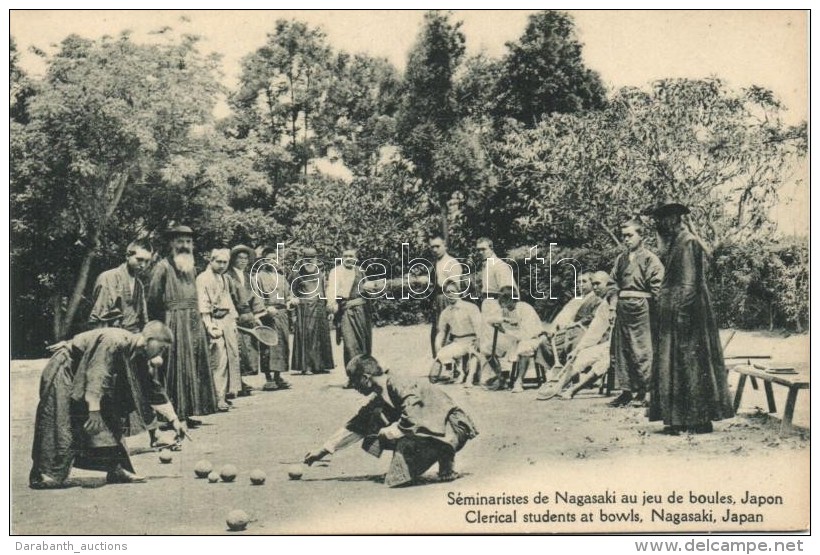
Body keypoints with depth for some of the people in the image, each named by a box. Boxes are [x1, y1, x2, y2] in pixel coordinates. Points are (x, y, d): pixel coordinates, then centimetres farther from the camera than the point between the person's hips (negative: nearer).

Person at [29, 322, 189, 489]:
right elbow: (96, 376, -38)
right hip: (64, 370, -9)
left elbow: (155, 391, 1)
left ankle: (117, 470, 3)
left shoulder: (139, 358, -4)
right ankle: (40, 476, -10)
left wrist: (174, 420, -1)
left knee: (110, 421, 2)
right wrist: (93, 410, -42)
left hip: (81, 377, 9)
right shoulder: (115, 341, -31)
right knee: (62, 424, -14)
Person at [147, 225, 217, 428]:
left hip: (193, 322, 7)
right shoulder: (163, 266, -6)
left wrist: (197, 316, 13)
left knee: (194, 367, 7)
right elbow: (153, 300, -7)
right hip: (173, 322, -7)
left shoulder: (192, 267, 16)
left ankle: (189, 412, 14)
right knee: (175, 367, -6)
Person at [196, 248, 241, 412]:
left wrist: (233, 321, 16)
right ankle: (219, 399, -5)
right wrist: (209, 326, -20)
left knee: (232, 357, 7)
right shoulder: (203, 278, -8)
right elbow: (203, 305, -13)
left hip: (228, 320, 8)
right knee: (219, 360, -9)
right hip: (214, 322, -8)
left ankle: (226, 392, 18)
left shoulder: (224, 278, 17)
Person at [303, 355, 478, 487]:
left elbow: (410, 423, -34)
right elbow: (355, 426, 12)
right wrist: (322, 451, 12)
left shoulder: (404, 388, -23)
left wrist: (384, 432, -17)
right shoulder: (379, 400, 5)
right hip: (430, 429, 9)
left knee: (407, 437, -36)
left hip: (453, 429, -9)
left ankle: (446, 458, -9)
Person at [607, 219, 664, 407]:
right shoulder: (621, 258, 14)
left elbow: (657, 286, -10)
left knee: (641, 350, -4)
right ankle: (626, 390, 16)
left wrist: (654, 310, -12)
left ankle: (644, 391, 6)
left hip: (641, 307, -7)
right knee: (622, 349, 8)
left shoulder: (649, 258, -6)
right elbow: (614, 282, 20)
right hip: (623, 306, 7)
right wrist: (613, 304, 11)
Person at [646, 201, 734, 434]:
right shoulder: (675, 243, 17)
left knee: (689, 362, -5)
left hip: (686, 310, -10)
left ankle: (699, 419, 2)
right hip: (674, 312, 10)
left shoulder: (688, 243, -12)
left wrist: (681, 310, -20)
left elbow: (690, 282, -17)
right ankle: (679, 418, 13)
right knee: (676, 363, 9)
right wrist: (665, 305, 18)